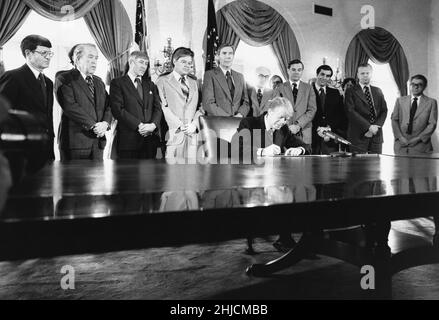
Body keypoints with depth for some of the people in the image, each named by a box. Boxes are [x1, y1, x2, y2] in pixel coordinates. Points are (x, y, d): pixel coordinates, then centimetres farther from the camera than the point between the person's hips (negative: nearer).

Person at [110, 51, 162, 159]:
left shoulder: (150, 85, 20)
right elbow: (117, 109, -9)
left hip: (150, 138, 4)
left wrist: (153, 124, -11)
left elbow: (158, 108, 10)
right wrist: (139, 125, -16)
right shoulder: (117, 83, 3)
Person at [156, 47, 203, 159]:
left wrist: (194, 124, -4)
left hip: (191, 133, 4)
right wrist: (180, 125, -11)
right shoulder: (163, 81, 7)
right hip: (173, 134, -4)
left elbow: (199, 107, 14)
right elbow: (163, 107, -4)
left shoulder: (194, 83, 23)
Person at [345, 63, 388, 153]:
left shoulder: (378, 91, 16)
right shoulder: (351, 92, 1)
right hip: (358, 136, -4)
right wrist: (368, 127, -15)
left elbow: (384, 110, 11)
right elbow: (351, 112, -10)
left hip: (376, 135, 4)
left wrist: (376, 126, -7)